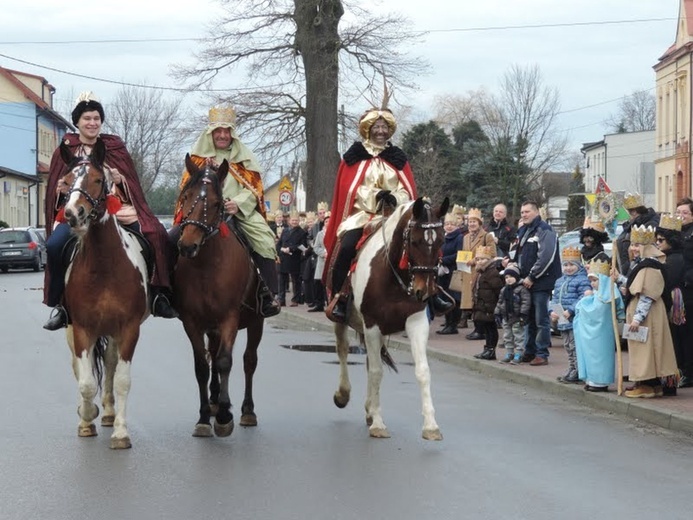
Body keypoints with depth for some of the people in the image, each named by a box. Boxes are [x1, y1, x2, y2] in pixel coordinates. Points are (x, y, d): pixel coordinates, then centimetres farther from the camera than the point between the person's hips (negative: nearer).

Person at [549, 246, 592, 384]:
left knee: (575, 346, -7)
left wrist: (570, 311, -25)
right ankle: (572, 370, 25)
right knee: (568, 347, 16)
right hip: (562, 321, 9)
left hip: (575, 320, -9)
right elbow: (555, 298, 17)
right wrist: (553, 311, -1)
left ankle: (578, 372, -4)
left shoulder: (582, 280, -10)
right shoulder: (560, 281, 17)